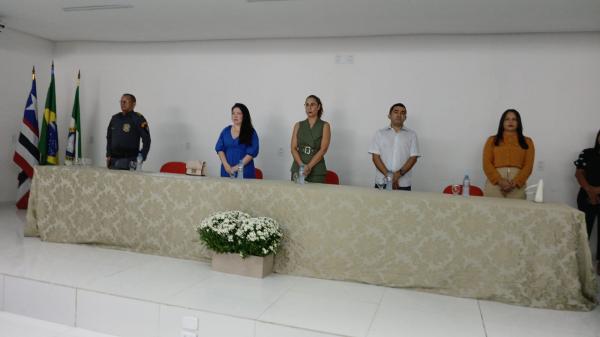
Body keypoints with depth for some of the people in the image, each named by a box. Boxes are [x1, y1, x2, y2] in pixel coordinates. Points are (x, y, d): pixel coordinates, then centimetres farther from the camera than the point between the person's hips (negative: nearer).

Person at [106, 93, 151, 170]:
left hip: (129, 160, -6)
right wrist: (108, 155, 16)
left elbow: (146, 140, -8)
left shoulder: (138, 118, -5)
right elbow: (109, 137, 24)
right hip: (113, 159, 6)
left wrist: (141, 158, -13)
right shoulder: (115, 118, 14)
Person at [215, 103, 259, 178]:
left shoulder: (251, 132, -1)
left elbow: (252, 152, -9)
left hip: (244, 171, -3)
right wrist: (226, 165, -9)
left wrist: (237, 167, -15)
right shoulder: (225, 131, 10)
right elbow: (219, 148, 6)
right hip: (227, 171, 3)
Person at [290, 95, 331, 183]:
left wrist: (309, 166, -18)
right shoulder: (298, 125, 10)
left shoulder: (325, 126, 2)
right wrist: (302, 165, -14)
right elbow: (293, 148, 2)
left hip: (316, 170, -2)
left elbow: (323, 149, -8)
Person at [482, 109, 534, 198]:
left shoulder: (527, 142, 16)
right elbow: (487, 163, 3)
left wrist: (515, 182, -10)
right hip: (495, 183, 0)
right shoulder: (492, 140, 14)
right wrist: (499, 180, -12)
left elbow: (528, 165, 6)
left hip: (517, 185, 1)